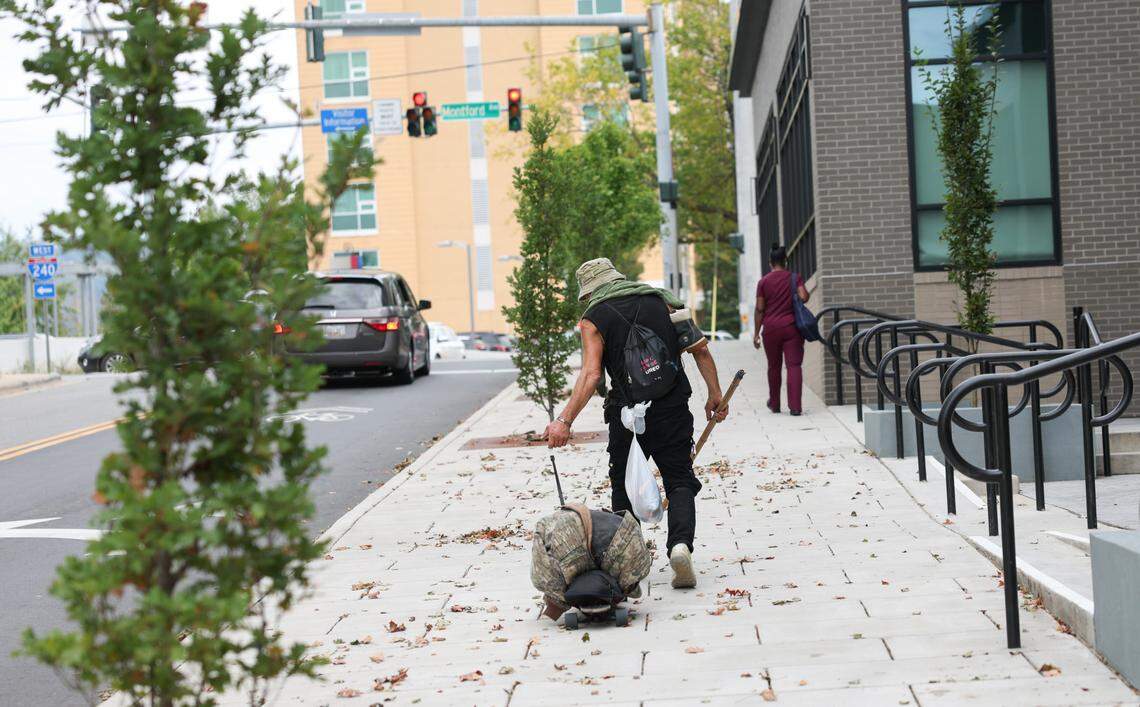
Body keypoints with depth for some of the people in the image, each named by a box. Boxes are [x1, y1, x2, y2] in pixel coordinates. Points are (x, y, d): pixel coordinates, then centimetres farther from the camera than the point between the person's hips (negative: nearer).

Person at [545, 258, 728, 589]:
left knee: (624, 486, 15)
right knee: (679, 481, 7)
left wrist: (565, 421, -18)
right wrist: (715, 395, 14)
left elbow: (591, 375, -14)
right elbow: (700, 349, 7)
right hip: (672, 409, 2)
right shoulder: (660, 300, 11)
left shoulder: (594, 319, 0)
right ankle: (681, 543, -18)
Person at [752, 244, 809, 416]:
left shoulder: (763, 282, 2)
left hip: (771, 328, 1)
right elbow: (804, 297, -11)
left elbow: (759, 309, 0)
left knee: (774, 366, 15)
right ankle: (795, 406, -15)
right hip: (792, 326, -1)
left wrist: (756, 333, 5)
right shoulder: (795, 278, 1)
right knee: (794, 365, -4)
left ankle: (774, 404, 28)